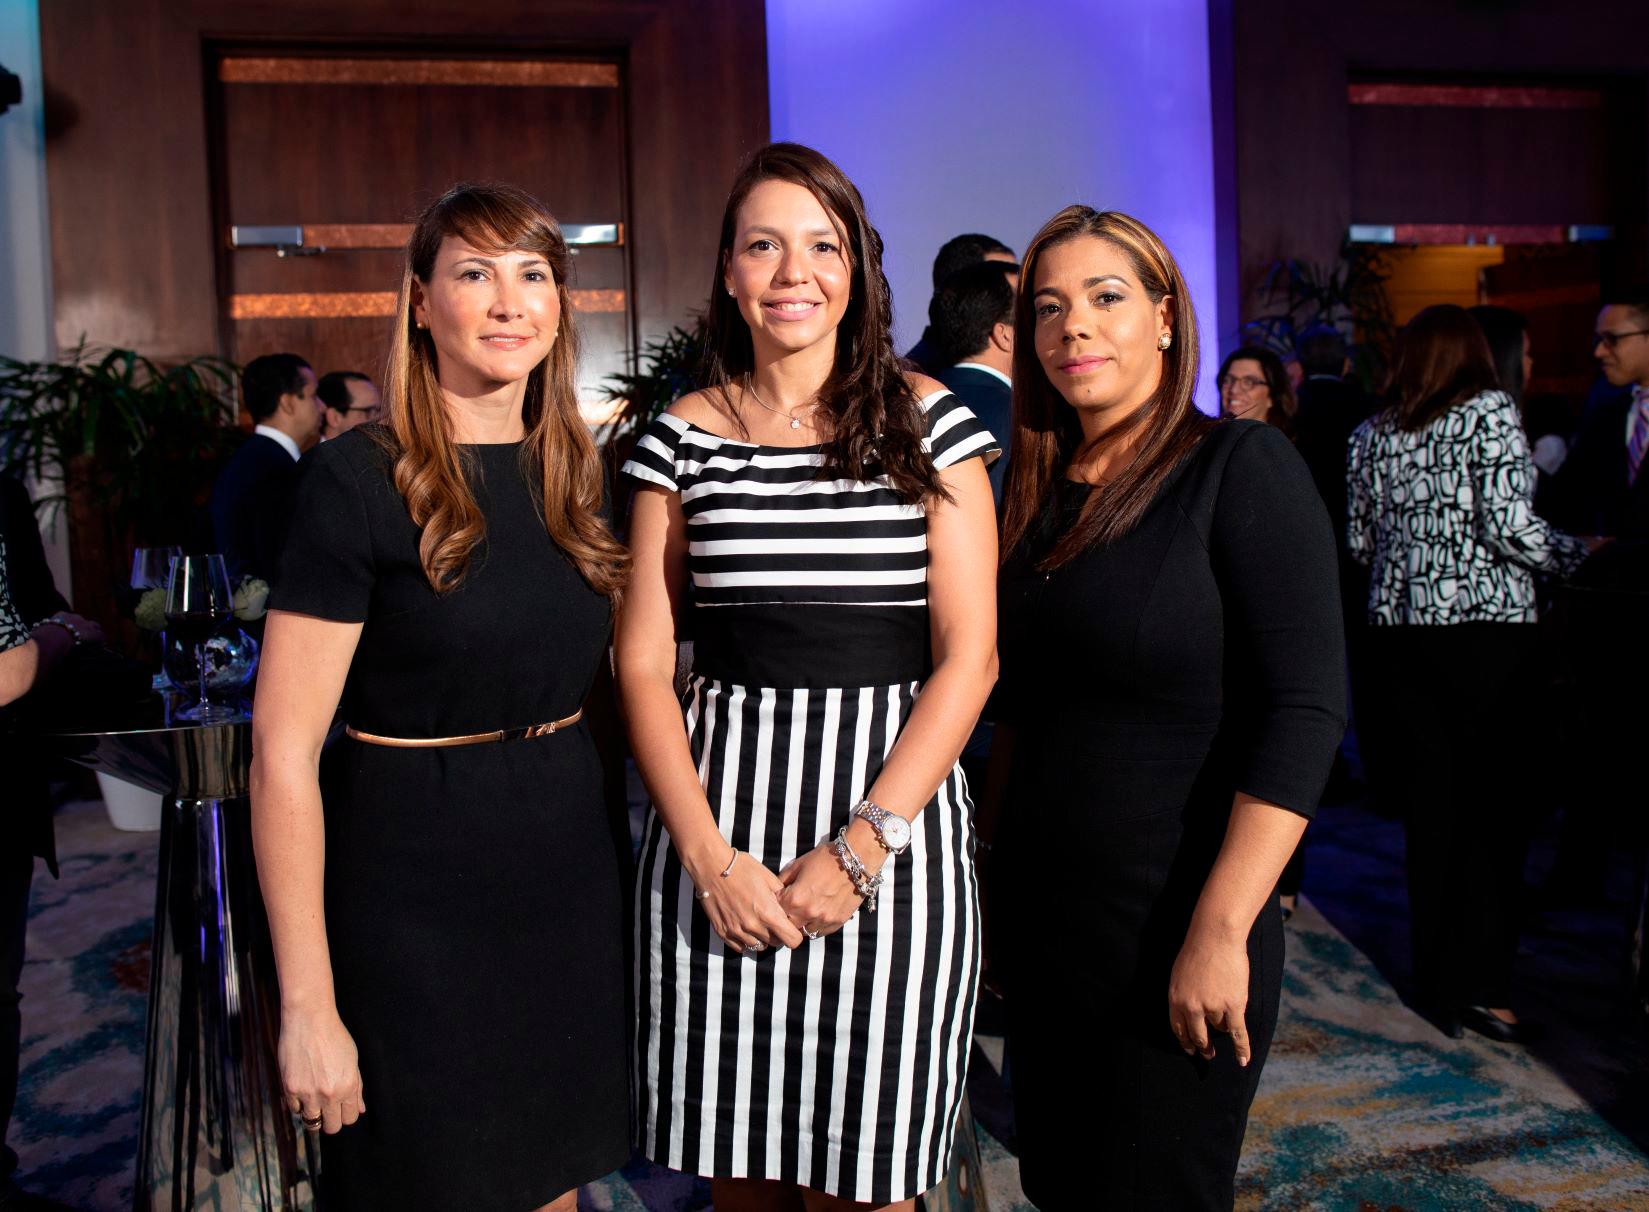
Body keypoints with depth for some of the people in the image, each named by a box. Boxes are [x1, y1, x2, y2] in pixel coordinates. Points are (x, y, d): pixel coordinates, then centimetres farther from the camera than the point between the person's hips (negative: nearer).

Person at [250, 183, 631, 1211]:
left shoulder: (576, 471, 5)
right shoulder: (360, 480, -13)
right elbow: (284, 749, -15)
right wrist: (308, 1004, -17)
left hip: (570, 882, 6)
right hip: (414, 895, -5)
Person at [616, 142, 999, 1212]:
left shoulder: (930, 421, 1)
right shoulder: (683, 437, 6)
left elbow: (970, 653, -4)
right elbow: (644, 661, 4)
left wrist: (861, 850, -12)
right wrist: (709, 856, -8)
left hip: (892, 815, -1)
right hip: (716, 824, 2)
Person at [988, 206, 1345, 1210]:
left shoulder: (1244, 467, -11)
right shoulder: (1041, 494, 7)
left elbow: (1306, 707, -18)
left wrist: (1220, 931, -22)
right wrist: (994, 885, 11)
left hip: (1175, 943, -6)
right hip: (1042, 929, 6)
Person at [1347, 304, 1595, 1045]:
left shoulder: (1371, 434, 7)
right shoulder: (1490, 412, -5)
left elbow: (1360, 540, 10)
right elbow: (1511, 527, -13)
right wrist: (1578, 554, 4)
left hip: (1402, 631, 5)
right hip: (1487, 627, -4)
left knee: (1428, 809, 10)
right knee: (1494, 807, 2)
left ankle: (1436, 982, 18)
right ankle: (1482, 984, 3)